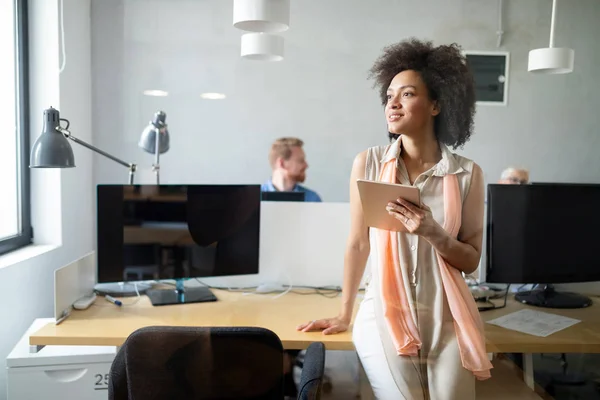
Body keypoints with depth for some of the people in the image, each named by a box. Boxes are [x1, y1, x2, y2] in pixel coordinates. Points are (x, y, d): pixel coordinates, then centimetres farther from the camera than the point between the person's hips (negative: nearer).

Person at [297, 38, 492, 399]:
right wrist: (345, 315, 7)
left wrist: (433, 233, -20)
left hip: (448, 321, 1)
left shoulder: (467, 173, -4)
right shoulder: (368, 163, -4)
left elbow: (471, 260, 1)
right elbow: (358, 244, 2)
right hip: (386, 316, -1)